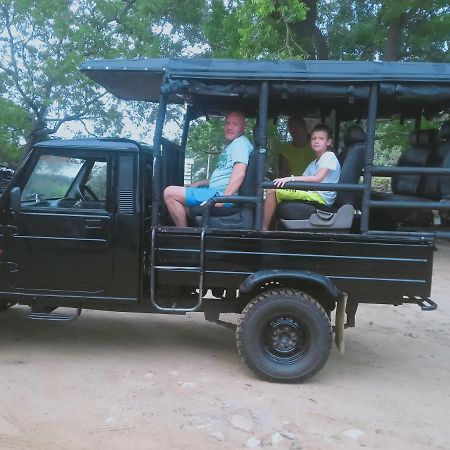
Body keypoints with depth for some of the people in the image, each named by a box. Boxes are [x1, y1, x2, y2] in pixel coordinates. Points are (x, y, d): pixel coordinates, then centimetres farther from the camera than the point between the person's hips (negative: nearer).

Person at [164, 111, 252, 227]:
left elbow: (239, 173, -23)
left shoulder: (241, 142, -8)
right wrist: (199, 183, 19)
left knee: (170, 193, -16)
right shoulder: (230, 145, 23)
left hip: (222, 194, -11)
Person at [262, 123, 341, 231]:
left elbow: (318, 178, -17)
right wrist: (285, 180, -4)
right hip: (312, 194, 9)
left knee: (272, 190, -17)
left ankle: (263, 229, -13)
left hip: (321, 197, -9)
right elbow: (303, 181, 14)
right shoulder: (313, 163, 26)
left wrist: (291, 178, -21)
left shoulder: (329, 156, -1)